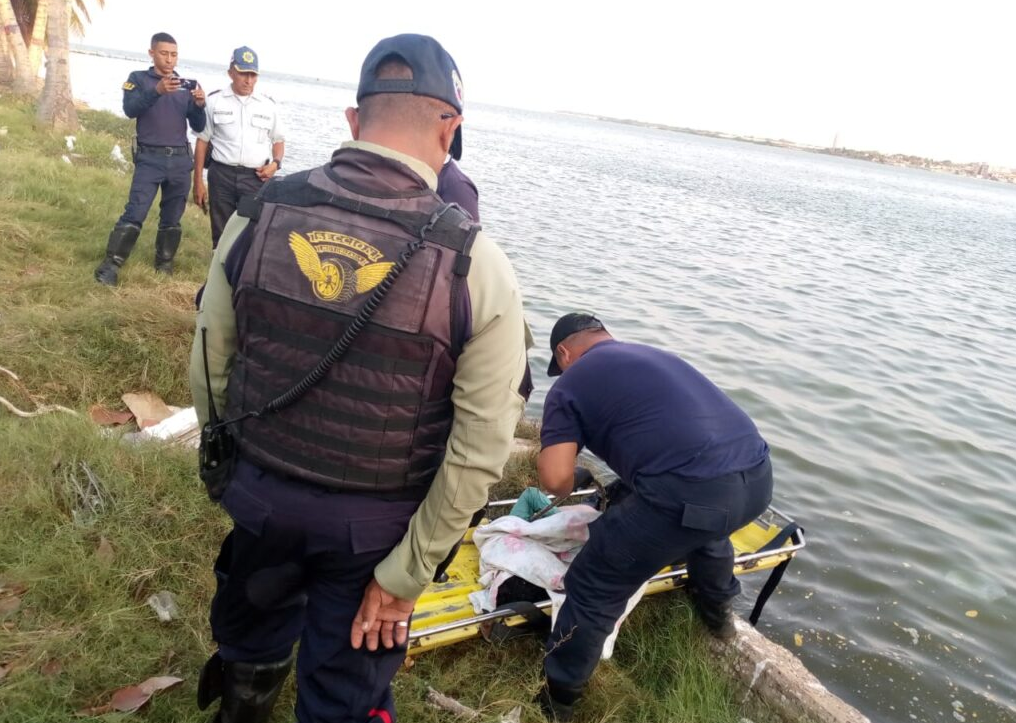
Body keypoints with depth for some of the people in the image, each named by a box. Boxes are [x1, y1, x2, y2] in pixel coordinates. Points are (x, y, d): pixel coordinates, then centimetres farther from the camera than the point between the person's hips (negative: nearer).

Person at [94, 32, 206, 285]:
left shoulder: (186, 85, 11)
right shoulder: (139, 78, 4)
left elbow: (198, 127, 8)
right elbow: (130, 109, -14)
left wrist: (200, 105, -13)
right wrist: (157, 90, -29)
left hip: (180, 159, 3)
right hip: (150, 158, -3)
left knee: (172, 218, 8)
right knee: (135, 213, -12)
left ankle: (165, 264, 20)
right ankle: (111, 265, -8)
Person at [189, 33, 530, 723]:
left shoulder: (257, 216, -12)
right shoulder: (477, 266, -21)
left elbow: (209, 367, -2)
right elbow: (478, 453, -19)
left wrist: (226, 462, 15)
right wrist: (407, 573, -9)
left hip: (261, 494, 3)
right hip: (374, 526, -2)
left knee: (248, 650, 33)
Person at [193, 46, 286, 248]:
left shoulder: (268, 105, 7)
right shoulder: (214, 101, 4)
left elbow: (279, 140, 18)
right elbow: (202, 141, 7)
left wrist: (275, 163, -4)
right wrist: (198, 182, 4)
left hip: (256, 178, 0)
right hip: (222, 175, 0)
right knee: (221, 233, 8)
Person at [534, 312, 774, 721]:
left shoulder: (570, 384, 9)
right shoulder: (656, 355, 29)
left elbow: (555, 480, -2)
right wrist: (624, 495, 47)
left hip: (689, 493, -7)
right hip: (757, 477, 8)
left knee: (593, 592, 12)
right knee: (706, 526, 41)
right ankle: (718, 614, 62)